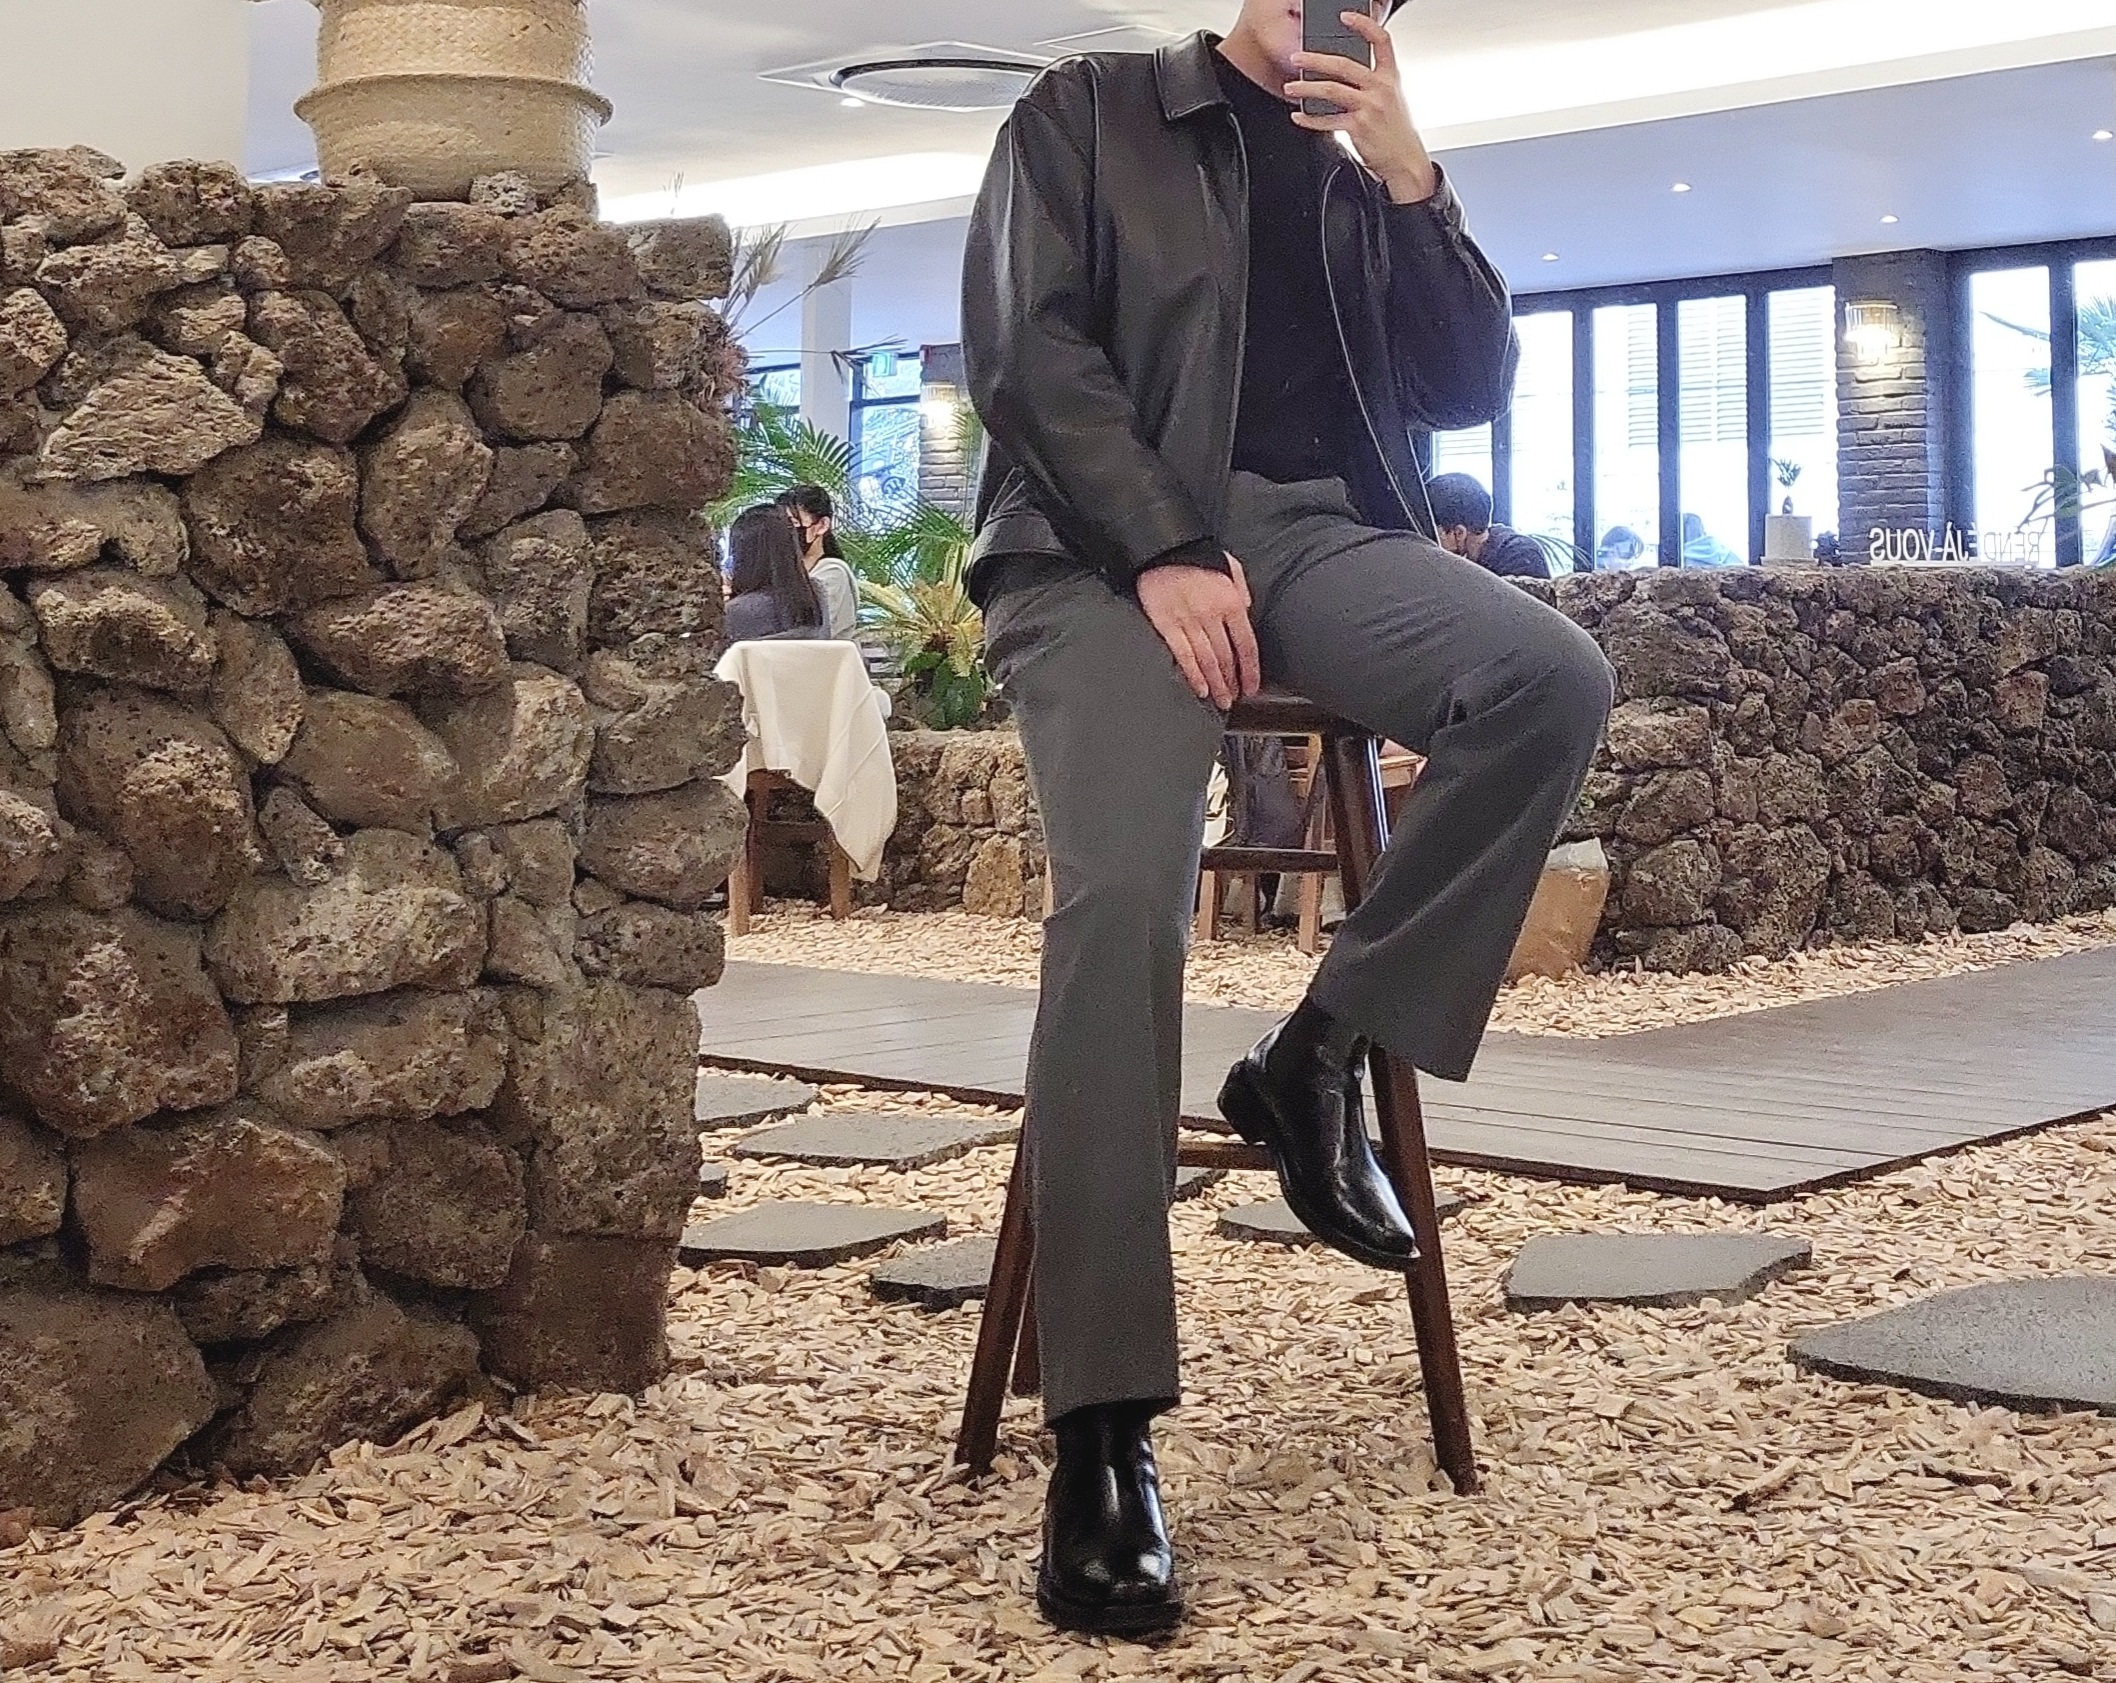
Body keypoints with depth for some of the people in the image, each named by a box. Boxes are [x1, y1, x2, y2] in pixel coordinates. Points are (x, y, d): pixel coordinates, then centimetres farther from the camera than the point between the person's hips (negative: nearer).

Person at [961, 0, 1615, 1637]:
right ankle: (1103, 1435, -29)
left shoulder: (1366, 183, 25)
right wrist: (1166, 552, -15)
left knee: (1555, 679, -27)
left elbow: (1472, 388, 16)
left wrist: (1411, 179, 4)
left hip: (1320, 532, 4)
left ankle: (1324, 1049, -13)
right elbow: (1028, 350, -2)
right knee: (1125, 898, -29)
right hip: (1112, 541, -4)